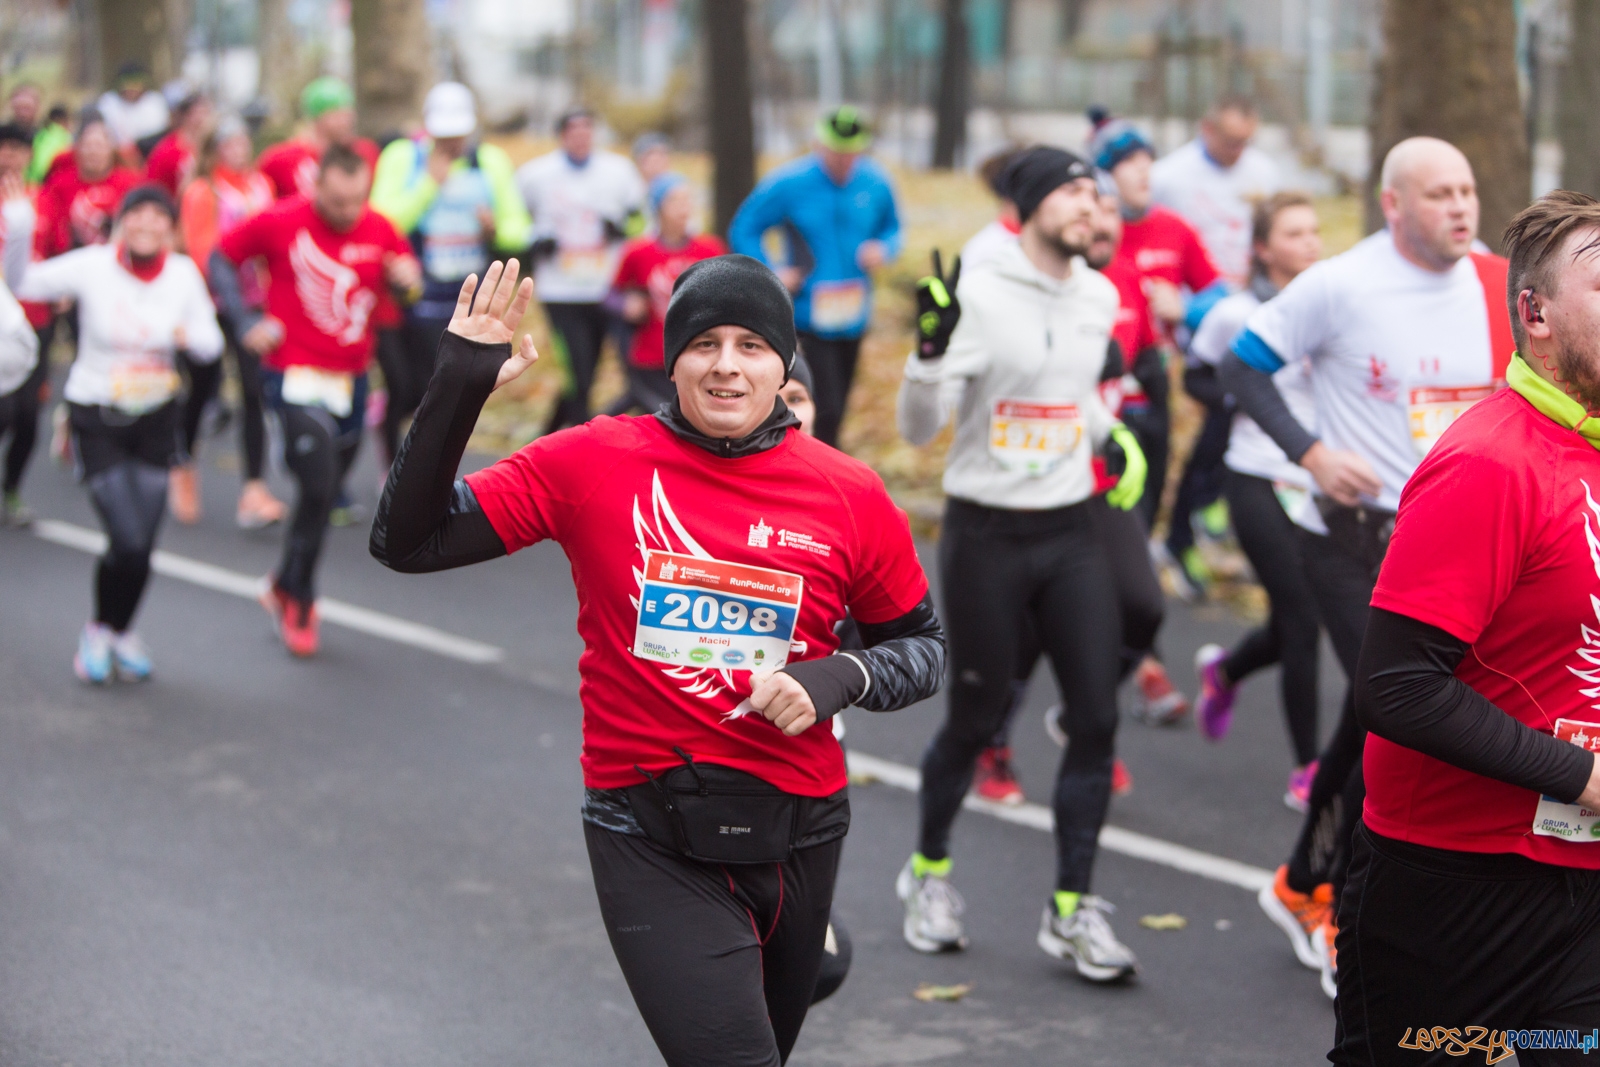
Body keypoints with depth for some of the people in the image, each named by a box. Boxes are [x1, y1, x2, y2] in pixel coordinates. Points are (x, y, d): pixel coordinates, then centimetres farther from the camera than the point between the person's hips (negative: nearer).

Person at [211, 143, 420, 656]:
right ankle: (299, 599, 7)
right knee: (318, 488, -13)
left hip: (352, 378, 5)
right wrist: (246, 320, -8)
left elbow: (404, 264, 15)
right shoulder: (280, 222, -10)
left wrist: (406, 274, -10)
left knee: (324, 492, 14)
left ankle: (285, 585, 36)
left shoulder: (378, 230, -1)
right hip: (294, 377, -5)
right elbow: (222, 258, 1)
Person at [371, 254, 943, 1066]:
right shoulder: (592, 464, -5)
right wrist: (457, 389, -16)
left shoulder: (851, 496, -2)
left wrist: (840, 678, -11)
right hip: (650, 841, -3)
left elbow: (922, 646, 11)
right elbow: (408, 542, -5)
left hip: (797, 836, 3)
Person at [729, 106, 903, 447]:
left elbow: (893, 228, 18)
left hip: (853, 318, 5)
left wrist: (883, 249, -6)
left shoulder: (876, 183, 1)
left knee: (836, 410, 13)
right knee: (826, 411, -14)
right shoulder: (788, 184, -8)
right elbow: (743, 230, 1)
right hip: (808, 320, -4)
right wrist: (770, 276, -13)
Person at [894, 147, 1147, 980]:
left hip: (1070, 533, 5)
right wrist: (930, 349, -31)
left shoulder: (1100, 297, 8)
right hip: (986, 535, -5)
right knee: (975, 718, 4)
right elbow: (918, 429, -16)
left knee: (1096, 716, -2)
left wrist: (1111, 436, 12)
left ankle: (1071, 910, 7)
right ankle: (929, 871, 30)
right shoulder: (979, 299, -13)